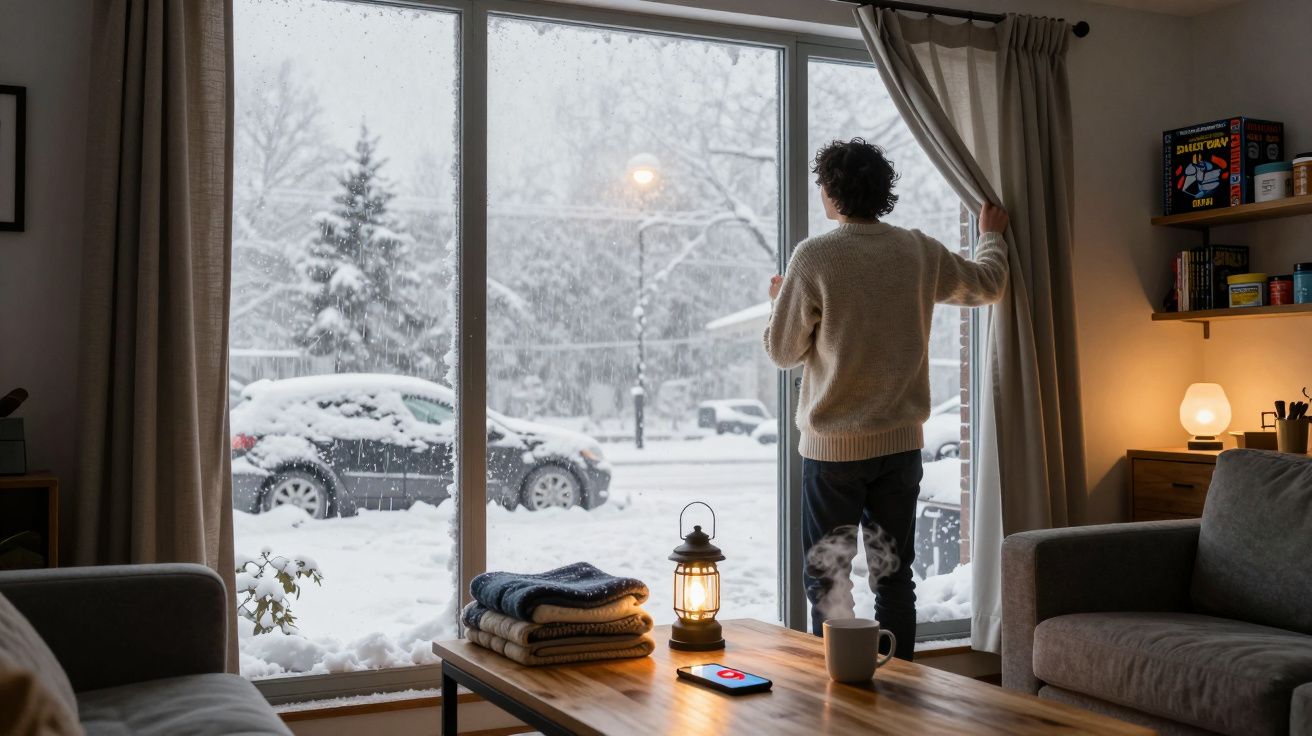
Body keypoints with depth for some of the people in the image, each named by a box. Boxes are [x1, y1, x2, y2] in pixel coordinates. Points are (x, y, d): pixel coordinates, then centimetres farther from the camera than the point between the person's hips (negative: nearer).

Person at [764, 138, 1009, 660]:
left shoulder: (814, 258, -13)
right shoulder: (921, 252, 1)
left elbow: (782, 352, -6)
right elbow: (988, 285, 19)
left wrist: (779, 300, 14)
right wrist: (991, 236, 39)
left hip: (833, 445, -4)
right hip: (901, 441, 4)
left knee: (827, 577, 6)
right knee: (894, 575, 12)